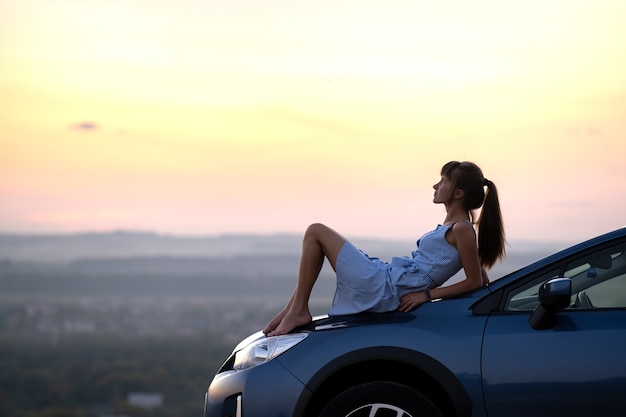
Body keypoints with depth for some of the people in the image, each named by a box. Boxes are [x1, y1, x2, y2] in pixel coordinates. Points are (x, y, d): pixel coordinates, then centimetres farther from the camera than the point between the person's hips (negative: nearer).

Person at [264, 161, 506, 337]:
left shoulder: (461, 229, -13)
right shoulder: (453, 226, 12)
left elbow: (475, 281, -16)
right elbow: (479, 276, 20)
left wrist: (428, 293, -14)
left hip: (381, 289, -10)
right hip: (384, 278, 10)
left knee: (316, 232, -6)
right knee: (316, 233, 21)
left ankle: (299, 311, -2)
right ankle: (293, 310, 14)